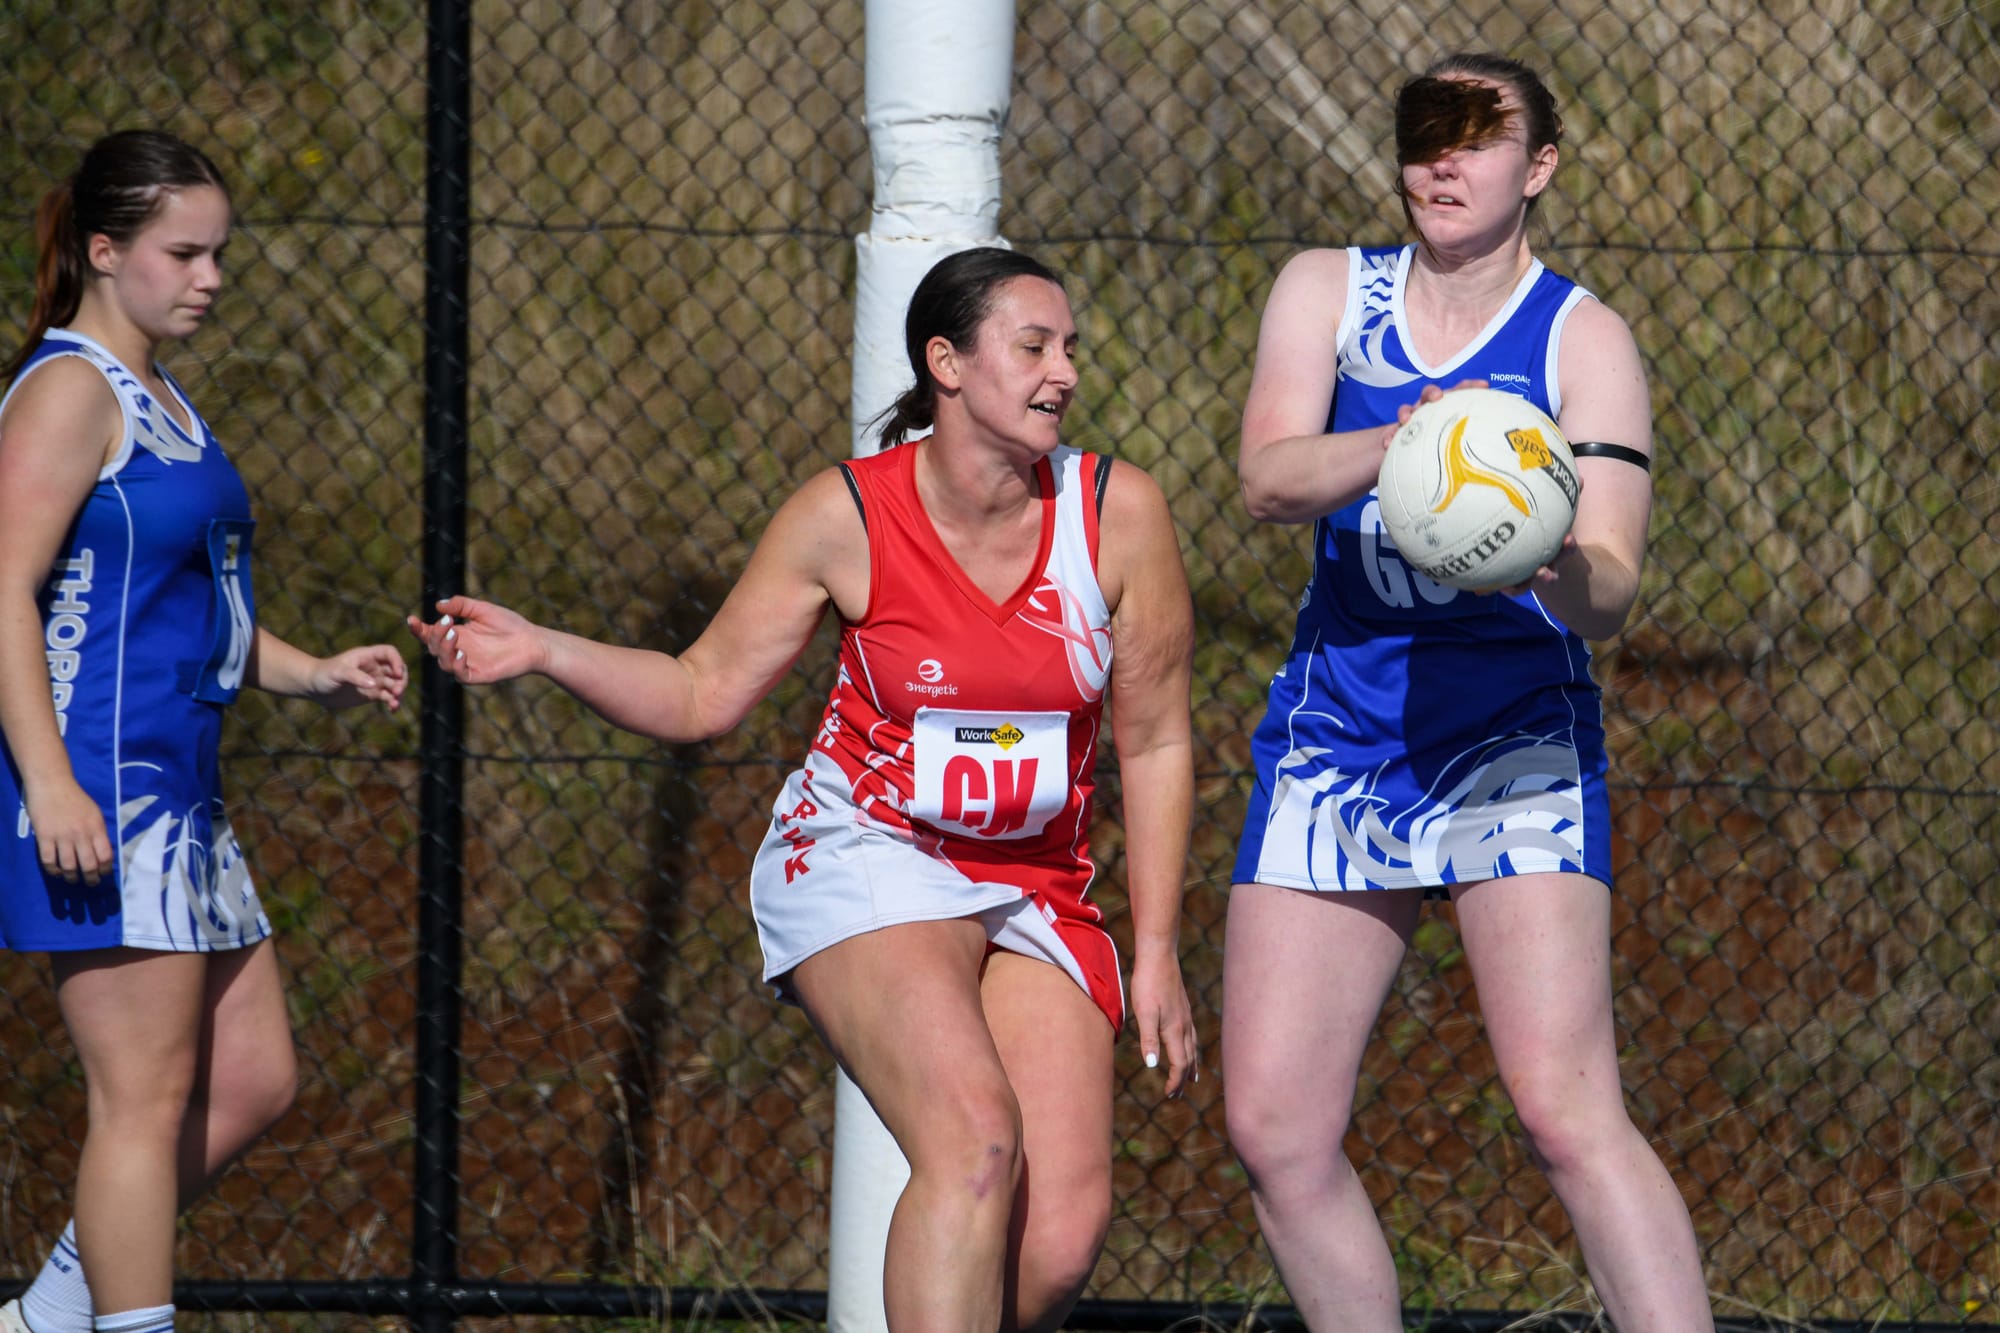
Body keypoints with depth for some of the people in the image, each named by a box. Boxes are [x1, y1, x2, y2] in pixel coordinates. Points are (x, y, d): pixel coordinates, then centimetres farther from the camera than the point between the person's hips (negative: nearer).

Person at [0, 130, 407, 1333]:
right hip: (104, 790, -10)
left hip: (179, 792, 10)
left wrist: (311, 676, 15)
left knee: (252, 1085, 11)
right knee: (147, 1097, -8)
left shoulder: (161, 400, 19)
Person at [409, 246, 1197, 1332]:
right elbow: (704, 693, 2)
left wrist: (1155, 955, 4)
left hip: (1035, 895, 3)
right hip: (866, 863, -3)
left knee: (1061, 1239, -13)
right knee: (975, 1139, -29)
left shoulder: (1118, 512, -4)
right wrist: (541, 653, -14)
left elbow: (1155, 742, 5)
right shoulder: (845, 517, -8)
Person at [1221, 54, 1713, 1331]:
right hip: (1337, 733, 4)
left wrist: (1559, 565, -37)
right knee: (1274, 1128, -1)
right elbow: (1271, 477, -12)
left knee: (1567, 1110, -20)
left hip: (1515, 735, -4)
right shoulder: (1327, 292, 6)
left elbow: (1610, 591, -13)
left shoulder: (1583, 340, -4)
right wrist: (1401, 444, -32)